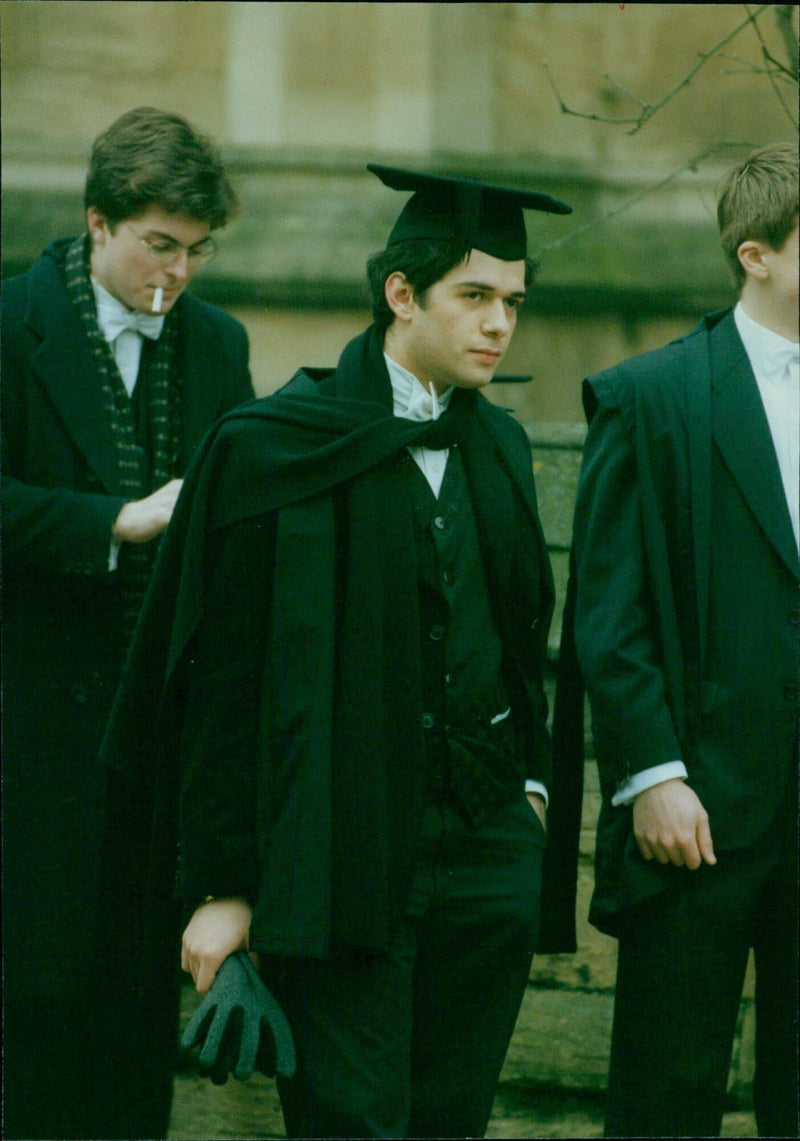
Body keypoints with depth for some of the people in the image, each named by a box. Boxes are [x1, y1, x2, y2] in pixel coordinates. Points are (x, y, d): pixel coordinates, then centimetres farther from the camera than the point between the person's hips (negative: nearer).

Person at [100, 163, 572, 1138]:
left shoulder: (497, 448, 12)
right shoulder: (273, 452, -7)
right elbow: (222, 679, -7)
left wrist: (526, 782, 10)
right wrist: (220, 885, -9)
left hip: (486, 854, 6)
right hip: (336, 862, -5)